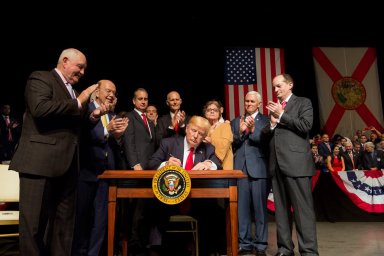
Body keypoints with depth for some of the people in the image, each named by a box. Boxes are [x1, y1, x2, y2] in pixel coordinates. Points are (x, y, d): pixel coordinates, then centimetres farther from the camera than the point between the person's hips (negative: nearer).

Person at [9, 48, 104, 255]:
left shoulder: (72, 91, 22)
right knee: (35, 222, 1)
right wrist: (79, 102, -13)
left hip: (67, 164, 8)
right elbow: (40, 108, -21)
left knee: (64, 221, 12)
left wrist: (92, 116, 8)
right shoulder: (40, 78, -2)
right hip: (41, 161, -8)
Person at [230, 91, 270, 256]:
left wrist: (253, 130, -19)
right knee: (242, 208, 7)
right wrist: (240, 132, -10)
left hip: (259, 169, -3)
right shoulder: (236, 122, 15)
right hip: (240, 169, 3)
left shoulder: (265, 120, 4)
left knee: (260, 208, 2)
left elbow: (266, 142, -7)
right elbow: (232, 144, 7)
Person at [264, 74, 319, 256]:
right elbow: (265, 135, 17)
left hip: (296, 162, -6)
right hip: (277, 164, 6)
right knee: (281, 208, 9)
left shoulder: (303, 103, 6)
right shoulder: (274, 107, 22)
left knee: (303, 208, -5)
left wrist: (281, 115, -8)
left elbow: (305, 126, -10)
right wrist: (272, 124, -3)